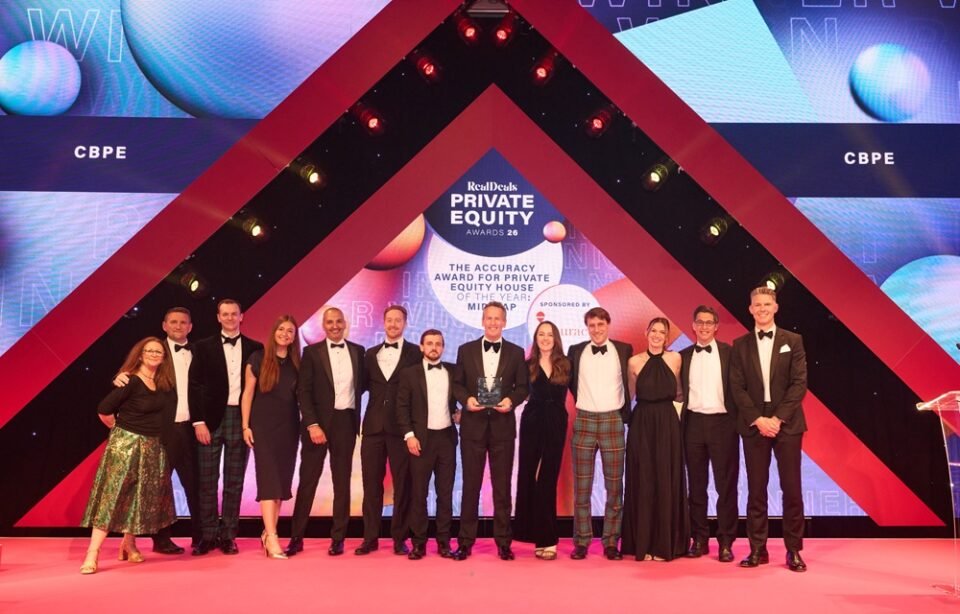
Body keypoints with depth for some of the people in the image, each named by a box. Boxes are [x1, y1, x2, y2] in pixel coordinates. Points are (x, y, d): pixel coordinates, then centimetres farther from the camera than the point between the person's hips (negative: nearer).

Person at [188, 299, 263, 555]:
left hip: (241, 419, 1)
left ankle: (228, 535, 14)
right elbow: (195, 385, 1)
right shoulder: (203, 347, 5)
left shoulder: (255, 348, 7)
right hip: (211, 418, 0)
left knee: (235, 481, 6)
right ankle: (209, 535, 13)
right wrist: (198, 421, -7)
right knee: (208, 480, 4)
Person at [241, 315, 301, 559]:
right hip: (264, 425, -4)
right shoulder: (258, 358, -1)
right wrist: (245, 426, -6)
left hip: (289, 427, 4)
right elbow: (248, 393, -1)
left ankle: (267, 532, 18)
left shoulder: (297, 363, 7)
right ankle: (272, 538, -11)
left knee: (282, 479, 7)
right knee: (269, 479, -8)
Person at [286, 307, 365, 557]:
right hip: (318, 422, -2)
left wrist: (356, 414, 0)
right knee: (308, 480, 2)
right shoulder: (312, 352, 1)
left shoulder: (358, 351, 8)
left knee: (342, 482, 7)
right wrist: (312, 425, -13)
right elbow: (303, 391, -5)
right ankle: (296, 537, 12)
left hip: (346, 422, 2)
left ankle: (338, 538, 16)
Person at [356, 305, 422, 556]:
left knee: (402, 484, 3)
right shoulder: (371, 354, 14)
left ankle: (400, 538, 14)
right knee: (371, 484, 7)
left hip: (402, 427, -3)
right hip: (373, 426, 3)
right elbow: (363, 385, 13)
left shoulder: (415, 353, 2)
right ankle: (370, 538, 16)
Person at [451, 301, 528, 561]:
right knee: (470, 484, 5)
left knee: (502, 486, 6)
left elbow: (522, 387, 4)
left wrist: (511, 400, -15)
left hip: (502, 425, 0)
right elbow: (457, 384, 6)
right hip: (473, 425, 0)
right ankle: (465, 541, 14)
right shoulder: (466, 350, 6)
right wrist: (466, 399, -13)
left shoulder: (516, 352, 5)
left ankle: (503, 541, 17)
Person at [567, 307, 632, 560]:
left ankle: (611, 542, 13)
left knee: (614, 486, 3)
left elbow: (631, 383, 10)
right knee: (581, 487, 2)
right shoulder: (576, 351, 5)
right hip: (584, 422, 1)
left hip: (613, 421, 0)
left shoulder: (624, 350, 3)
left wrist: (626, 413, 8)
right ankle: (581, 542, 11)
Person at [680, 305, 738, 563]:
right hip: (693, 423, 3)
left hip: (722, 422, -2)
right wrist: (679, 420, 2)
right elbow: (680, 392, 11)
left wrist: (739, 421, -7)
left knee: (726, 484, 2)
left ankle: (726, 542, 11)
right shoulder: (684, 356, 9)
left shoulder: (729, 353, 1)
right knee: (696, 484, 8)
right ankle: (699, 539, 18)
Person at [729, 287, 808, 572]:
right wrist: (758, 419, -10)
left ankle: (794, 550, 12)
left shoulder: (792, 341, 5)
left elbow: (799, 383, -3)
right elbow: (737, 387, 2)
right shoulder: (741, 345, 7)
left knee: (792, 488, 2)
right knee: (756, 489, 4)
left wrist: (778, 418, -12)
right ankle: (757, 549, 11)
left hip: (787, 423, -1)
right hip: (754, 424, 1)